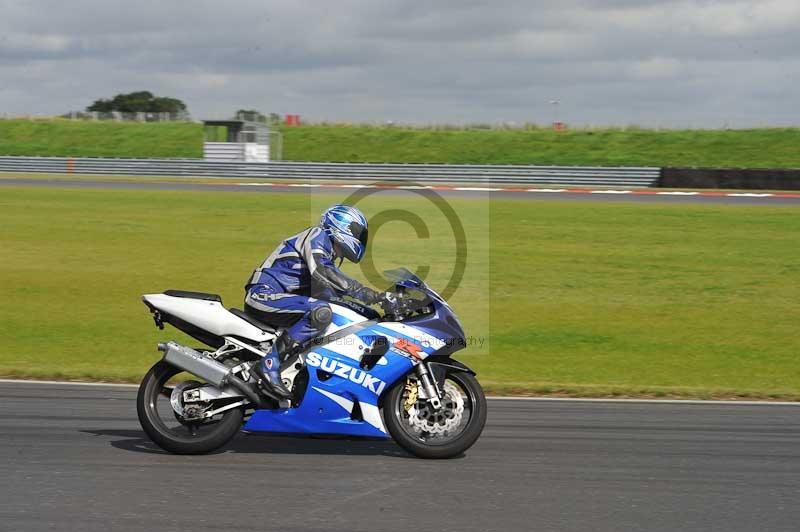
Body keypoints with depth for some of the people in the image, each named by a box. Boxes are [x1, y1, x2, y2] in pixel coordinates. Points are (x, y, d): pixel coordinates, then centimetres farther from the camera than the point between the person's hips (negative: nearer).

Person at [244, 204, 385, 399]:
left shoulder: (327, 255, 24)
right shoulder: (318, 235, -7)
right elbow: (321, 272, -25)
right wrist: (365, 293, -28)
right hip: (264, 294, -11)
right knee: (321, 312, -30)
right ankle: (269, 365, -30)